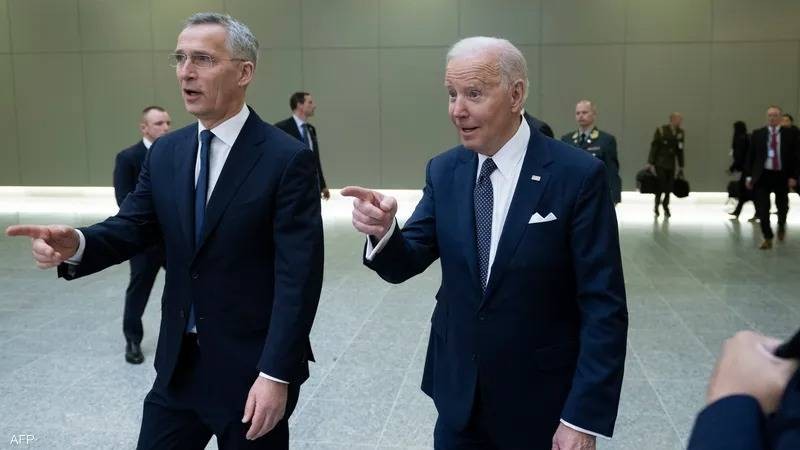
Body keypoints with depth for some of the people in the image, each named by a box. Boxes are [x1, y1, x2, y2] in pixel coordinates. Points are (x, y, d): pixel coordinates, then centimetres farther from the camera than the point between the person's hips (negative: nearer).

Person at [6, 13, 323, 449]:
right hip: (178, 363, 5)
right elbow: (131, 227, 3)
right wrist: (76, 243, -19)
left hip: (250, 369, -5)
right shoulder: (165, 153, 6)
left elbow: (298, 277, -17)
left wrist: (276, 375, -20)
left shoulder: (287, 159, -14)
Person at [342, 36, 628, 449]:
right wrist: (383, 231, -23)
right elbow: (406, 263, -1)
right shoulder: (443, 171, 0)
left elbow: (604, 307, -14)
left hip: (542, 404, -4)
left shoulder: (577, 175, -14)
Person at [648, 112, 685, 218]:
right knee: (660, 186, -8)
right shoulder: (661, 130, -6)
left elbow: (680, 151, 10)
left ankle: (665, 206, 14)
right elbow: (654, 147, -6)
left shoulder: (680, 132, 6)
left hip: (671, 164, 4)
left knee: (669, 187, -2)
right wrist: (650, 164, -11)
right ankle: (656, 206, 12)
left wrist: (681, 167, 10)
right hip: (660, 163, -4)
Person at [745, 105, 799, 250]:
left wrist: (793, 176, -8)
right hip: (763, 176, 0)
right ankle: (768, 238, 8)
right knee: (762, 208, -5)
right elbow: (750, 156, 4)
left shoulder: (790, 134, -1)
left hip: (782, 176, 0)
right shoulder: (757, 134, 2)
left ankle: (781, 226, 45)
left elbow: (795, 156, -2)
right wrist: (749, 176, -1)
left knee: (782, 207, 14)